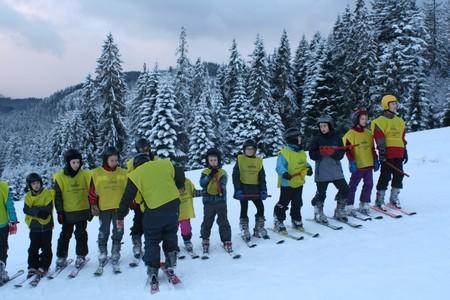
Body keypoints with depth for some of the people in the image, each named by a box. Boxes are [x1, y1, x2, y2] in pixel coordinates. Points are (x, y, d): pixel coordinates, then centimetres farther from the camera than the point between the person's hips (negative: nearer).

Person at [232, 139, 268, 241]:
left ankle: (259, 229, 17)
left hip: (255, 189, 4)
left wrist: (263, 190, -2)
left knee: (260, 207, 2)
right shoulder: (240, 160, -1)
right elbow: (235, 176, -5)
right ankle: (244, 231, 11)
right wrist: (238, 190, -13)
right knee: (244, 209, 1)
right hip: (244, 189, -3)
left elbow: (262, 177, 9)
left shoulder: (258, 161, 8)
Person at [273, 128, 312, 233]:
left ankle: (296, 221, 34)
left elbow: (305, 163, 18)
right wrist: (284, 173, -41)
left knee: (297, 204, 18)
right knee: (283, 204, 1)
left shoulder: (302, 152, 7)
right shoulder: (284, 153, -18)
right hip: (287, 183, -7)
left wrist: (308, 168, -3)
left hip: (299, 183, 7)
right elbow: (279, 167, -22)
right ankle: (278, 223, 12)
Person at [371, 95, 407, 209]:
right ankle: (379, 200, 4)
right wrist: (382, 151, -18)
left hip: (399, 154, 7)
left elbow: (402, 138, 23)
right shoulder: (380, 121, -3)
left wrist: (405, 151, 20)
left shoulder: (400, 121, 19)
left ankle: (394, 198, 22)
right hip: (387, 154, -7)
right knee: (385, 176, -5)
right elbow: (379, 138, -11)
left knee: (399, 175, 8)